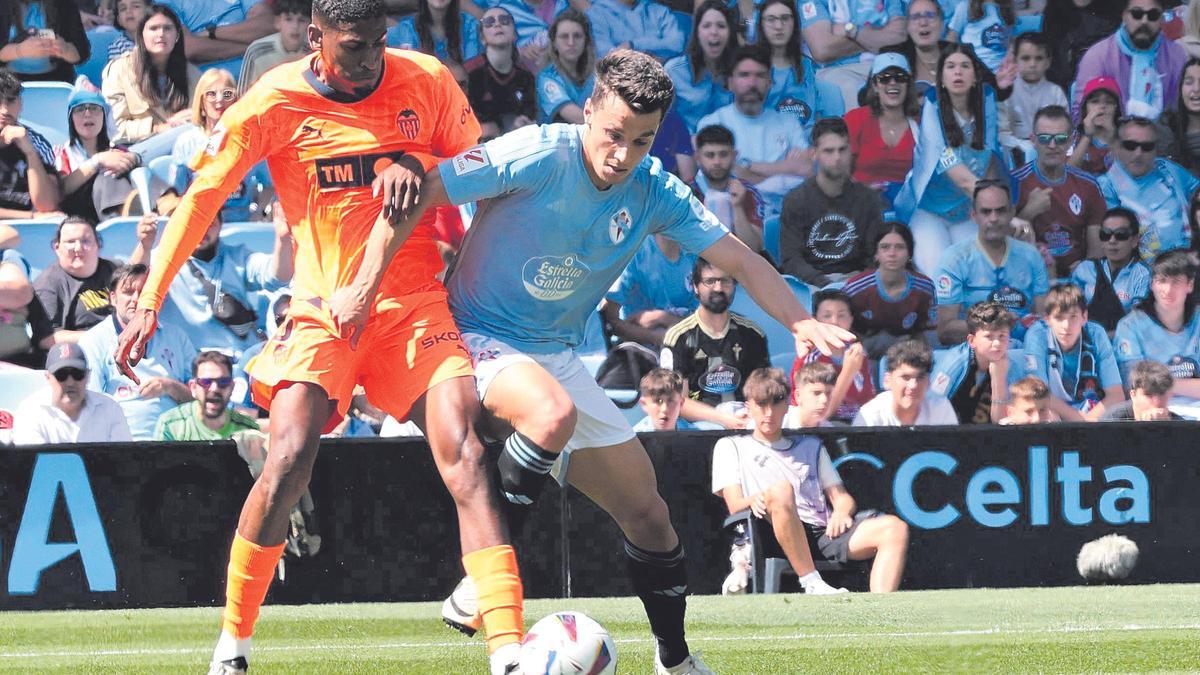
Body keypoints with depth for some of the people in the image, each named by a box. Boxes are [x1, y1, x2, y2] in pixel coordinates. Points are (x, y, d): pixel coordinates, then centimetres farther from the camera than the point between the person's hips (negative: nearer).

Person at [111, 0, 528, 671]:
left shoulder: (428, 82, 1)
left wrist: (417, 164, -9)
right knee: (289, 462, -19)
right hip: (322, 309, -2)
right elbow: (202, 195, 2)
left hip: (416, 304, 2)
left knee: (464, 453, -17)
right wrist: (150, 301, -4)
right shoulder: (276, 102, -4)